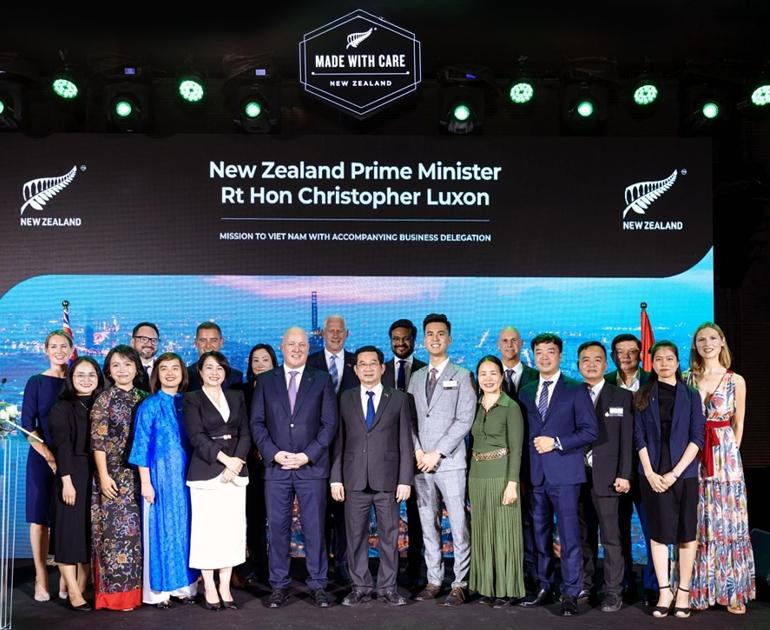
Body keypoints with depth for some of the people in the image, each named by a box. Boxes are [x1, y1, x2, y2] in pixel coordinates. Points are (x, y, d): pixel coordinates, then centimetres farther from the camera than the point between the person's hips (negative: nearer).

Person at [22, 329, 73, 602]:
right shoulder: (37, 382, 1)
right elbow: (27, 425, -4)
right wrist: (48, 455, -14)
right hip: (42, 457, -2)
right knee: (40, 517, 2)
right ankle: (41, 577, 10)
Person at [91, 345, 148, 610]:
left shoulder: (143, 398, 9)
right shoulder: (104, 400, -3)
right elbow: (97, 440, -7)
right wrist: (103, 476, -13)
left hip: (139, 475, 4)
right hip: (114, 474, -4)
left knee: (137, 528, 8)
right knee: (116, 529, -3)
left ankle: (136, 587, 17)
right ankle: (116, 592, 5)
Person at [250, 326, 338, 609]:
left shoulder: (322, 380, 6)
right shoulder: (265, 381, 9)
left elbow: (329, 423, 1)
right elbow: (257, 423, 5)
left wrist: (307, 455, -9)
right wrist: (274, 453, -9)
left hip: (312, 466, -1)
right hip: (276, 467, 1)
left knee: (314, 527, 2)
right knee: (278, 527, 4)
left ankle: (318, 584, 12)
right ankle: (279, 585, 13)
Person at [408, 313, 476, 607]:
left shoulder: (462, 376, 0)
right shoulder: (416, 377, 15)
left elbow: (464, 420, -7)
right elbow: (410, 419, 13)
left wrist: (437, 454, -12)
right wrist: (417, 451, -3)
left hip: (449, 462, -4)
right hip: (421, 462, 5)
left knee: (458, 526, -4)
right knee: (429, 526, 9)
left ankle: (460, 585, 3)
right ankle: (433, 581, 17)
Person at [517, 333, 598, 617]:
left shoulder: (576, 389, 0)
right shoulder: (526, 392, 14)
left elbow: (590, 430, -5)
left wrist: (557, 442, -14)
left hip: (564, 472, -4)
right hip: (535, 473, 5)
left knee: (568, 535, -3)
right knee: (540, 534, 10)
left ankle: (570, 594, 3)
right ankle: (544, 587, 20)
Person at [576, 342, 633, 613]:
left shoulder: (622, 397, 4)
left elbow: (627, 439, 0)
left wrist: (624, 475, -8)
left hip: (606, 476, -2)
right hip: (577, 476, 3)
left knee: (610, 536, -2)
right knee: (584, 536, 9)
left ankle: (613, 592, 4)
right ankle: (586, 587, 16)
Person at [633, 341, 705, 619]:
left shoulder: (691, 395, 4)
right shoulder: (643, 396, 7)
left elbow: (697, 437, -2)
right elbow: (639, 437, 3)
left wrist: (674, 473, -11)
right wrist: (650, 473, -9)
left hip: (683, 473, -1)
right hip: (653, 474, 1)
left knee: (686, 532, 3)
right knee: (659, 532, 3)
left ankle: (683, 591, 13)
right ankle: (665, 592, 10)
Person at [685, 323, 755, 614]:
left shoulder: (736, 381, 2)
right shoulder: (687, 380, 5)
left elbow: (738, 424, 8)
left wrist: (730, 454, 3)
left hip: (725, 455, -1)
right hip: (694, 456, 1)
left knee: (728, 521, 1)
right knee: (697, 522, 5)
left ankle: (731, 591, 10)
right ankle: (699, 591, 13)